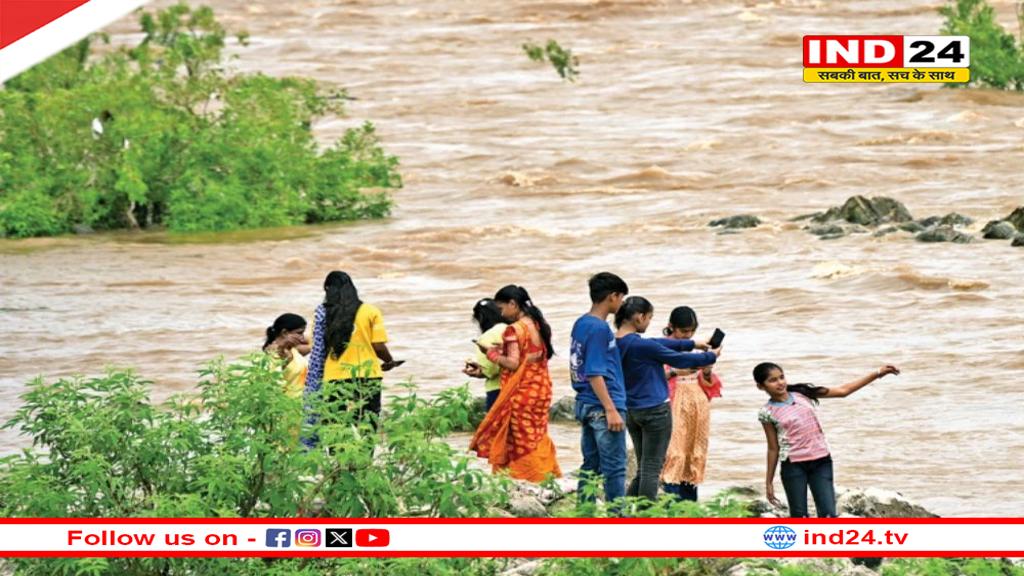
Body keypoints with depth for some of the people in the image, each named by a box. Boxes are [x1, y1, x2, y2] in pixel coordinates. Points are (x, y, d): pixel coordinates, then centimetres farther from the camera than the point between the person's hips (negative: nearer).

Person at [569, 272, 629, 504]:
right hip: (602, 406, -9)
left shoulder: (581, 324, 13)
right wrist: (611, 410, -20)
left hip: (585, 405, 9)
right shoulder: (599, 328, -15)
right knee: (614, 468, -7)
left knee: (591, 466, 11)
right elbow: (595, 374, -19)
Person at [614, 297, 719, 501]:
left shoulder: (616, 343, 4)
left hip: (631, 413, 8)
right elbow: (678, 360, -9)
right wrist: (711, 357, 7)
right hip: (655, 410, -8)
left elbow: (659, 345, 12)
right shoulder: (642, 346, -20)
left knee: (643, 469, 15)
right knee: (651, 470, -2)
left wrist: (692, 344, 16)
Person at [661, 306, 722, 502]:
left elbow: (710, 385, 15)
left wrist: (707, 373, -6)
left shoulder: (696, 348, 14)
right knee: (674, 452, -11)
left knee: (695, 455, 5)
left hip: (698, 407, 5)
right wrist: (674, 372, -24)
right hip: (675, 406, -5)